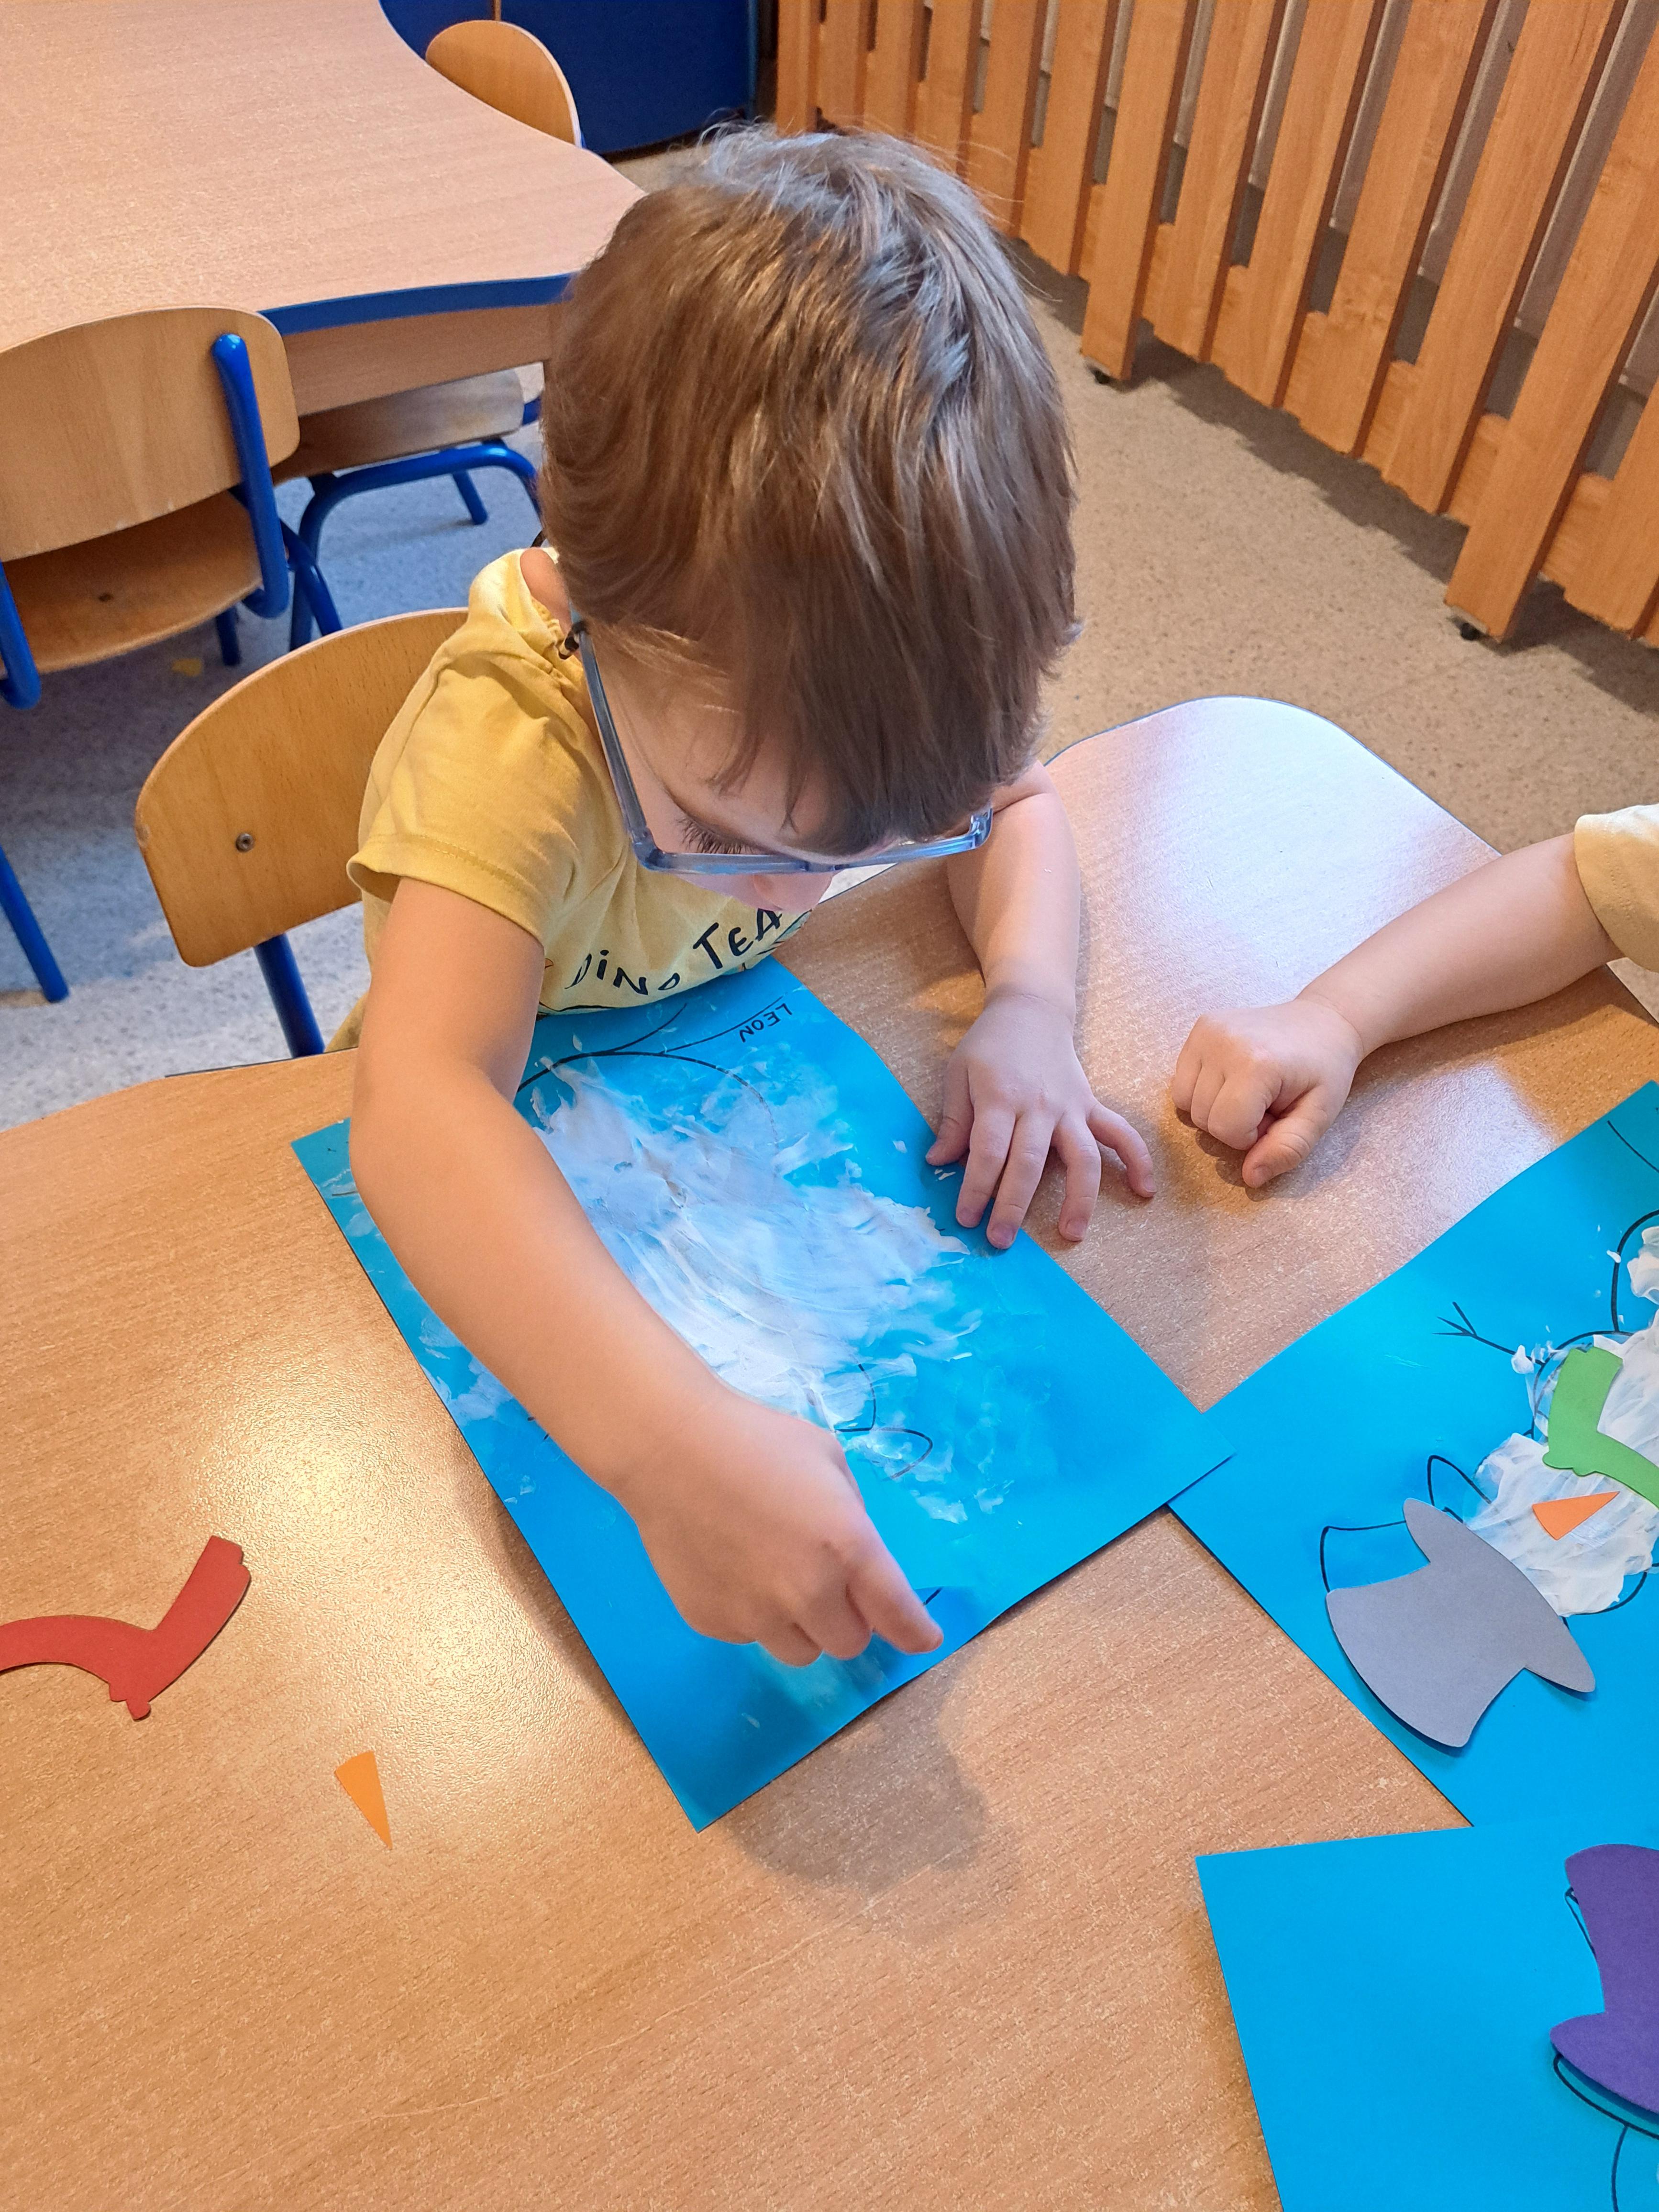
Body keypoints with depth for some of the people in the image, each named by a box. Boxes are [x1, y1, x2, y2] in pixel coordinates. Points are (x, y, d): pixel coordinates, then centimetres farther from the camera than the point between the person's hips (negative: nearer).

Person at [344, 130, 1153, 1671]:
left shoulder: (840, 659, -23)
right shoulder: (502, 749, -40)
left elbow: (1014, 800, -7)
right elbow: (418, 1113, -52)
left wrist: (1029, 1010, -26)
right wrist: (676, 1441, -63)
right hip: (511, 1170, -6)